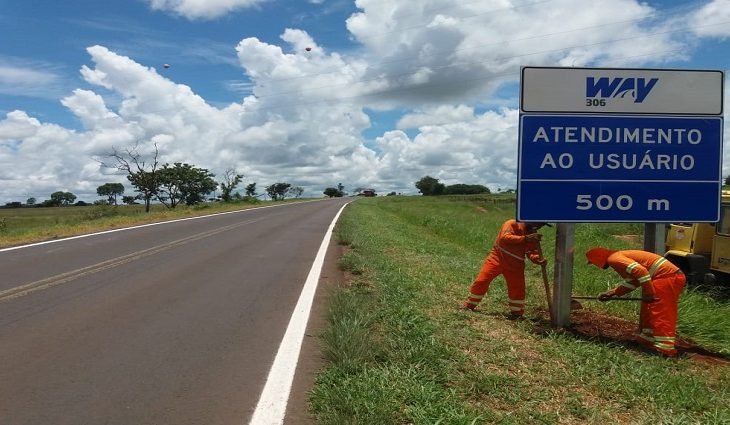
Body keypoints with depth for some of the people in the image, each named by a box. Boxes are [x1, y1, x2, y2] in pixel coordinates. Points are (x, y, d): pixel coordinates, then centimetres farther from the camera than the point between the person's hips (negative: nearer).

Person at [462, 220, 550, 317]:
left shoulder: (533, 235, 1)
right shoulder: (512, 224, -16)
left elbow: (532, 252, -6)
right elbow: (504, 238, -33)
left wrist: (538, 259, -29)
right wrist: (525, 238, -41)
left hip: (515, 265, 4)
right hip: (497, 259, -4)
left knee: (518, 288, -2)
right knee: (481, 281, -5)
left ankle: (516, 312, 20)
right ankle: (469, 305, 12)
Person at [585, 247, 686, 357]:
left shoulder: (613, 258, -11)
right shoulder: (619, 257, 21)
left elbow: (640, 270, -24)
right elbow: (631, 282, 24)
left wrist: (648, 293, -19)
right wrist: (612, 293, 21)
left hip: (666, 276, -10)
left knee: (660, 314, -9)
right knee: (648, 312, 17)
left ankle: (665, 349, -9)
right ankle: (647, 339, 25)